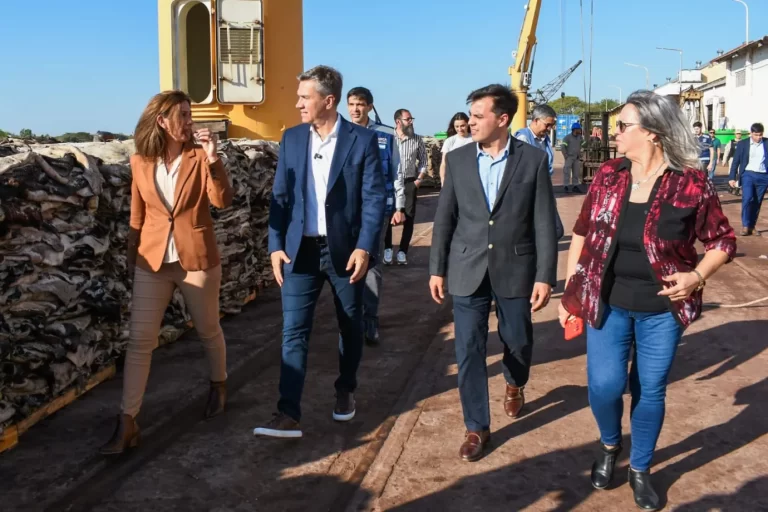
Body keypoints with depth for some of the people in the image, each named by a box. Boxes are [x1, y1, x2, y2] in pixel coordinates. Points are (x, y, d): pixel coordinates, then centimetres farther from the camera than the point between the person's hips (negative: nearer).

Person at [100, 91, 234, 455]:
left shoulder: (199, 156, -5)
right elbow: (137, 215, 11)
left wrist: (213, 158, -27)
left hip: (197, 259, -1)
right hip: (152, 261, 2)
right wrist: (132, 256, 17)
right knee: (139, 340, -2)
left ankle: (219, 384, 42)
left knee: (208, 330, 15)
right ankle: (127, 422, 3)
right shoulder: (140, 162, 1)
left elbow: (223, 201, -18)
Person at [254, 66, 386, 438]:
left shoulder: (362, 140, -5)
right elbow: (280, 196, 5)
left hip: (345, 249, -2)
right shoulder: (291, 138, 5)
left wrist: (364, 247, -16)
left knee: (350, 326, 14)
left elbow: (374, 198, -7)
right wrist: (276, 246, -2)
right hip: (300, 249, 2)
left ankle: (345, 391, 36)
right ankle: (288, 415, -2)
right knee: (293, 331, -4)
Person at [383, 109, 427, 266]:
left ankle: (402, 251, 10)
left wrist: (419, 179, 0)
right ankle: (387, 249, 15)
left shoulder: (417, 140, 4)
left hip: (410, 183, 2)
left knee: (409, 217, 1)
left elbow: (423, 161, 9)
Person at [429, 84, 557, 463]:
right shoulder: (457, 159, 1)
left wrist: (545, 276, -9)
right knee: (468, 351, 1)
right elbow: (444, 218, 5)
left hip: (515, 270, -1)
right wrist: (437, 268, 4)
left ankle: (514, 384, 49)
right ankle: (477, 427, 15)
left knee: (518, 342, 15)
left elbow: (544, 223, -5)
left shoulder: (534, 160, -5)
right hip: (468, 270, 1)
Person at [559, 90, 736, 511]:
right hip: (607, 304, 2)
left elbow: (723, 241, -2)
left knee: (651, 391, 9)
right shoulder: (608, 175, -3)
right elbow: (582, 233, 6)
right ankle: (609, 446, 28)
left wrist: (696, 276, -19)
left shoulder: (692, 183, -12)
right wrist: (569, 291, 5)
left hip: (662, 310, -2)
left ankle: (640, 470, 32)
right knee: (603, 385, -5)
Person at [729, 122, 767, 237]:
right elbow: (736, 161, 3)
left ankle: (752, 225, 17)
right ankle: (745, 226, -6)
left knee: (757, 202, 6)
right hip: (748, 174, -2)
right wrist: (732, 177, -3)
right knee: (747, 199, -15)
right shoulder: (743, 144, 2)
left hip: (763, 176, 2)